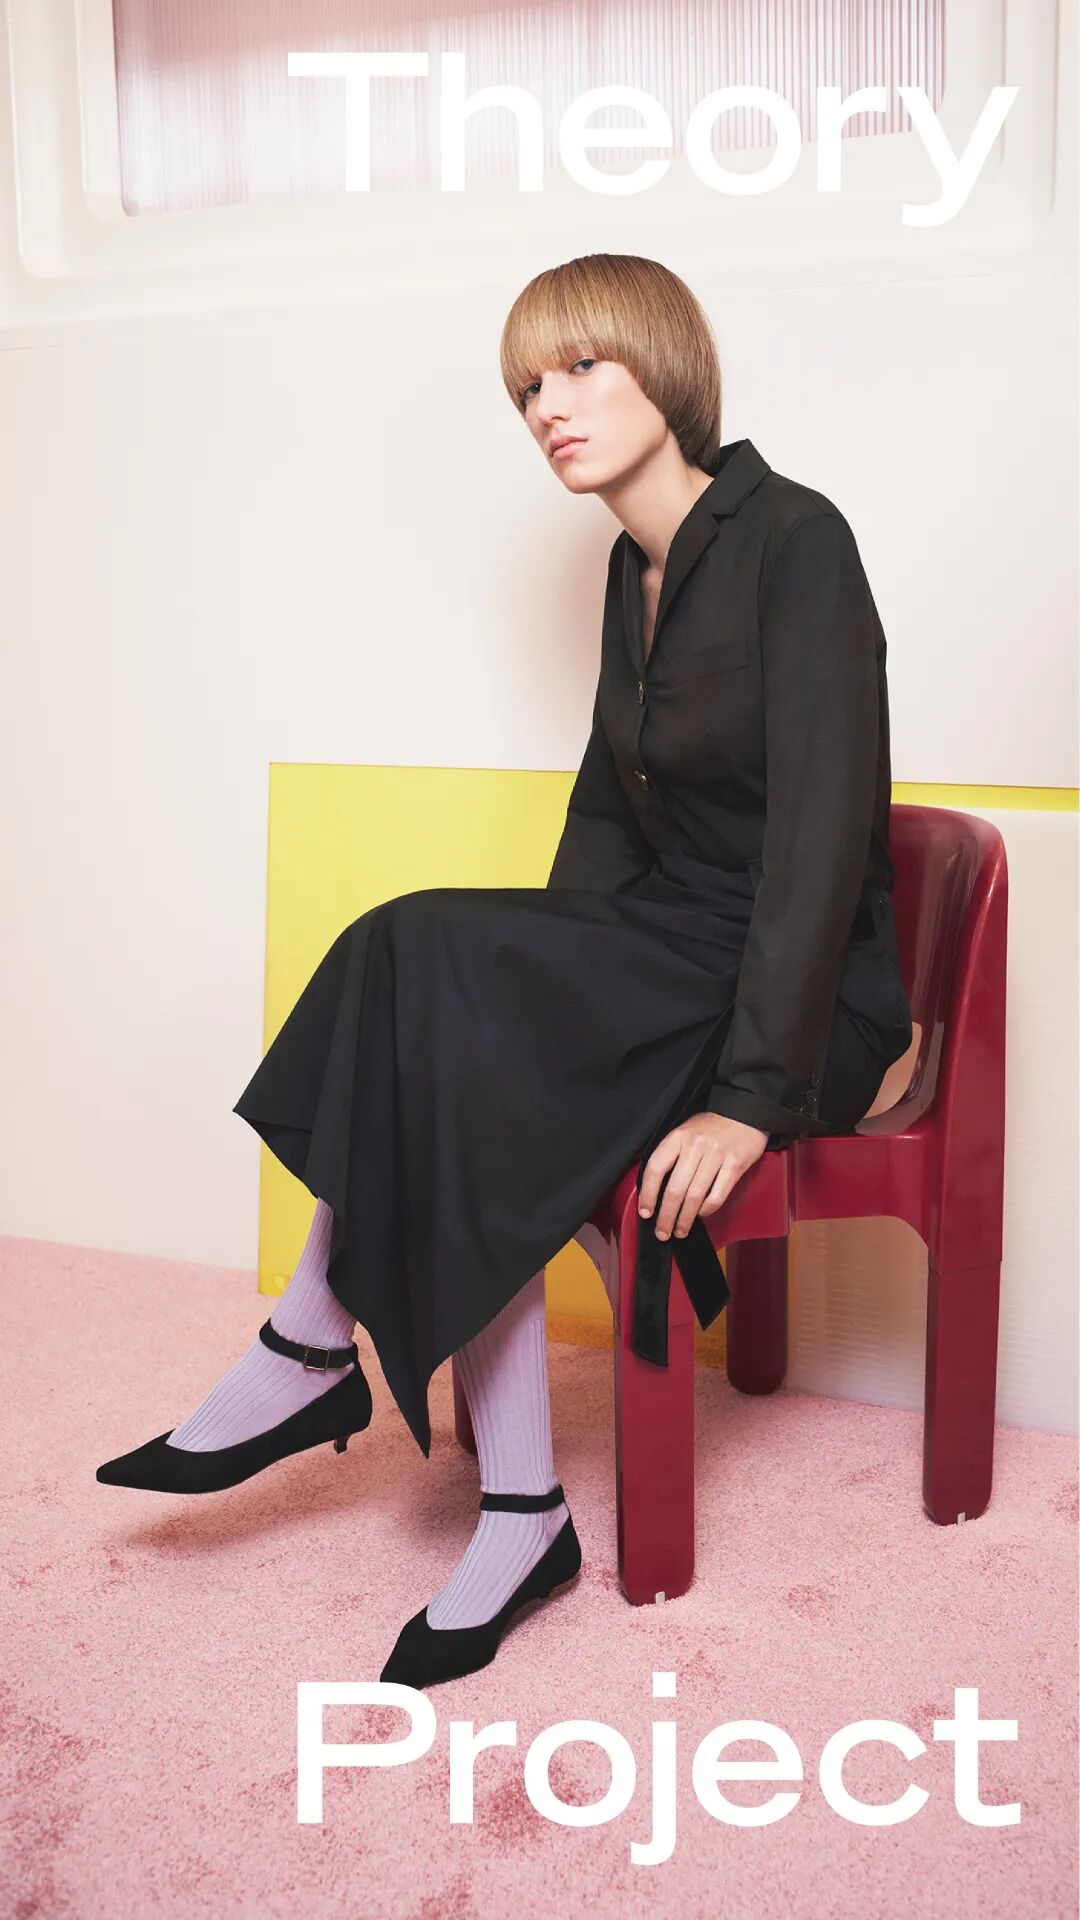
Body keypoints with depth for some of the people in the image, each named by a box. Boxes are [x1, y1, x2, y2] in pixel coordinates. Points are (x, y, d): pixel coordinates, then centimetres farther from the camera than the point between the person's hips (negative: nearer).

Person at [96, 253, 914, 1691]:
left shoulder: (793, 541, -15)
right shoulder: (636, 568, 11)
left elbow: (825, 831, -22)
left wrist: (753, 1096, -26)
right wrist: (547, 984, -1)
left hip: (808, 998, -7)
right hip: (672, 962, 7)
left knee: (425, 966, -24)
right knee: (470, 1082, -20)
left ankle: (311, 1353, -8)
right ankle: (520, 1518, -10)